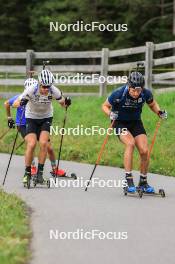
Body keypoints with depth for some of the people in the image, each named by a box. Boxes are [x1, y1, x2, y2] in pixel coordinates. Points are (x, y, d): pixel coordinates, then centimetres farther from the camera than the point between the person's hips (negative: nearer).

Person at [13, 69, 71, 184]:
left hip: (46, 118, 1)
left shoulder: (53, 91, -21)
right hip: (32, 118, -1)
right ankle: (27, 172, -2)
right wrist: (21, 103, -46)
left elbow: (62, 103, -10)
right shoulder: (32, 90, -27)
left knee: (43, 143, -17)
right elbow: (15, 104, -24)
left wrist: (66, 102, -33)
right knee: (31, 144, -17)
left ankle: (40, 172, -5)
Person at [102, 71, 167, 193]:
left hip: (136, 123, 3)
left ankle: (143, 182, 8)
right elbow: (105, 106, -8)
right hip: (120, 123, -3)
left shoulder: (146, 94, -17)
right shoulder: (119, 94, -25)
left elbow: (152, 104, 7)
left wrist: (159, 112, -11)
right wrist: (110, 114, -28)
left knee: (144, 151, -12)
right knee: (130, 143, -30)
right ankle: (128, 180, -27)